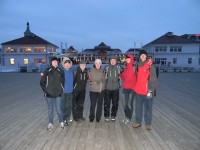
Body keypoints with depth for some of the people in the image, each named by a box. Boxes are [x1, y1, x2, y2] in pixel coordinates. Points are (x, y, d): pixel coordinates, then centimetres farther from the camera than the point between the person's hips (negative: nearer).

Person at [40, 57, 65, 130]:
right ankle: (50, 123, 27)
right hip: (49, 94, 0)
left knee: (59, 109, 3)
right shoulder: (47, 71, -2)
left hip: (58, 94, 0)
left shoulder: (60, 71, 1)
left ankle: (61, 122, 25)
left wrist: (61, 89, 3)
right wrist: (45, 90, -3)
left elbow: (63, 81, 9)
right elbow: (42, 82, 3)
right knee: (50, 109, 11)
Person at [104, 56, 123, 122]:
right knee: (107, 103, 3)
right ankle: (106, 116, 16)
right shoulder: (106, 68, 4)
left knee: (115, 103, 7)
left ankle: (113, 116, 22)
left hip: (116, 88, 1)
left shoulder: (119, 68, 4)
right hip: (107, 88, 0)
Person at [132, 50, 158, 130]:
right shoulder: (139, 65, 10)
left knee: (148, 108, 7)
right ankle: (138, 122, 28)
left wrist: (151, 90, -17)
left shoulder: (151, 66, -9)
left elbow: (153, 79, -12)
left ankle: (148, 123, 22)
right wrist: (136, 87, 14)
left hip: (147, 92, -5)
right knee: (138, 108, 14)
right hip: (138, 91, 6)